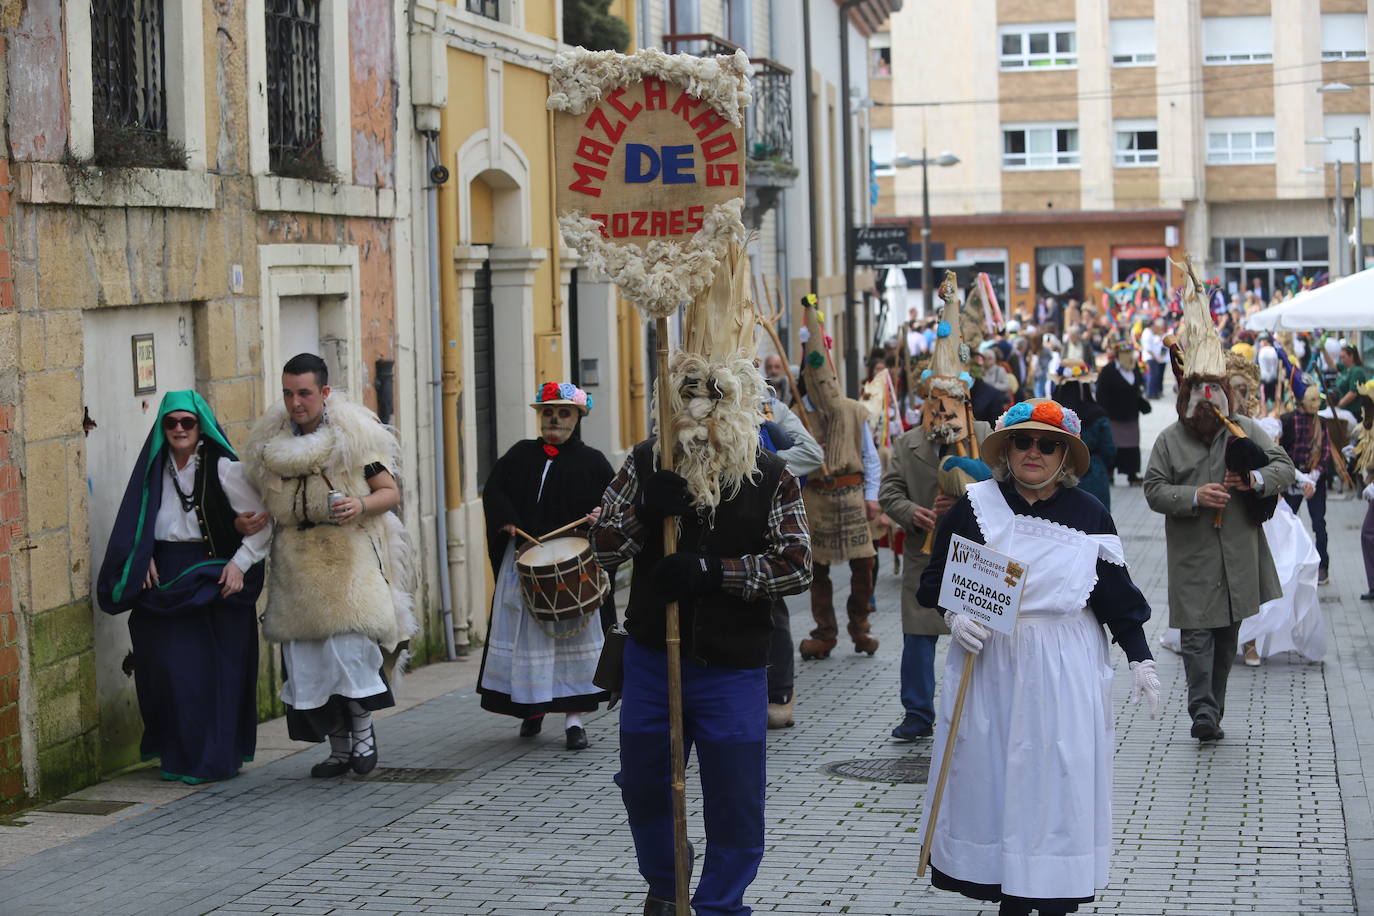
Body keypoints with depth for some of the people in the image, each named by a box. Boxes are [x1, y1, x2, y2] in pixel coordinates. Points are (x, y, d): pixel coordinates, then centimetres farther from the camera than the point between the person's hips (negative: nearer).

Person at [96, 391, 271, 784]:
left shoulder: (223, 468, -6)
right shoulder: (156, 467, 9)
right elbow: (137, 522, 19)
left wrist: (240, 562, -12)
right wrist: (142, 558, 4)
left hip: (212, 579, -5)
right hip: (163, 579, 5)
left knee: (212, 668, -3)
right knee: (166, 665, 2)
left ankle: (214, 759, 6)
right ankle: (177, 754, 14)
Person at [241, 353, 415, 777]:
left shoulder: (355, 435, -3)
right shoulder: (270, 441, 10)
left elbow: (390, 492, 0)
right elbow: (264, 501, 24)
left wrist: (361, 506, -19)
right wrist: (249, 520, 3)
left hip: (350, 554, -4)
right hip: (297, 559, 5)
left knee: (348, 642, -17)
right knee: (307, 656, 3)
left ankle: (363, 730, 5)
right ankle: (338, 747, 14)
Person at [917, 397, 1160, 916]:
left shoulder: (1089, 516, 2)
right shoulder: (976, 507, 2)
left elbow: (1117, 596, 6)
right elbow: (935, 578, 7)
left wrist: (1140, 660, 0)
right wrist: (953, 616, -12)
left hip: (1063, 674, -1)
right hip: (987, 669, 1)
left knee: (1058, 783, -2)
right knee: (990, 777, 2)